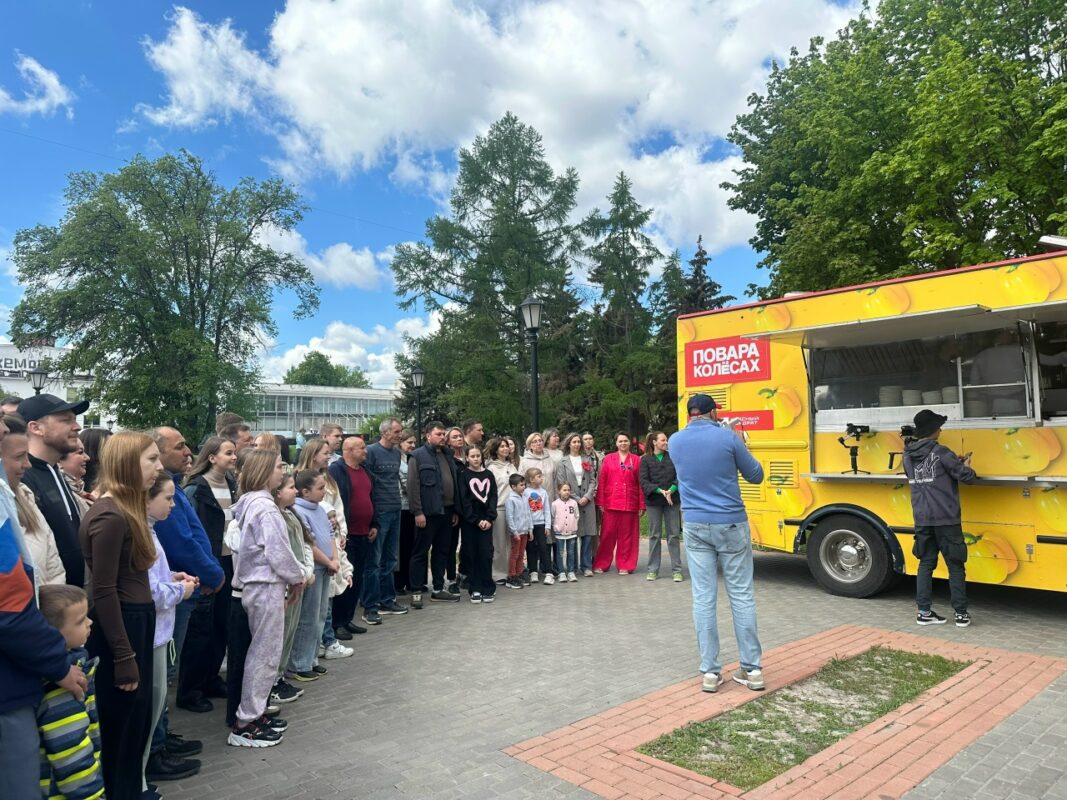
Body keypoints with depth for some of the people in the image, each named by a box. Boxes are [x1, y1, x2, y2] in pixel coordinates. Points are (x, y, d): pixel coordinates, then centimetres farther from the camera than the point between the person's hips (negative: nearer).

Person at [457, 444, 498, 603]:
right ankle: (475, 589, 8)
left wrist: (489, 519, -8)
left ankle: (487, 589, 6)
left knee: (486, 554, -3)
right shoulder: (464, 475, 1)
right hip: (470, 521, -2)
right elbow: (464, 500, -5)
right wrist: (476, 520, -11)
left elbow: (493, 497, 4)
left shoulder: (488, 474, 9)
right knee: (472, 555, 1)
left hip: (486, 520, 2)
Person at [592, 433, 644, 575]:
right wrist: (600, 502, -2)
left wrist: (642, 505, -1)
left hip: (630, 503, 0)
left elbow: (641, 483, 3)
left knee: (627, 535, 5)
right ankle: (601, 564, 14)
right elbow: (601, 481, 3)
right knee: (607, 533, 2)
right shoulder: (608, 459, 6)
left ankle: (625, 565, 15)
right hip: (611, 503, 0)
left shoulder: (637, 460, 5)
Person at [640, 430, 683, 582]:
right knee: (654, 535, 6)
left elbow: (679, 476, -2)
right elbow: (644, 481, -6)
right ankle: (653, 570, 15)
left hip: (672, 500, 1)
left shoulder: (672, 457, 5)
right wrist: (660, 491, -18)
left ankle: (676, 570, 9)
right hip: (653, 501, -1)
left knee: (674, 534, 3)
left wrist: (671, 490, -18)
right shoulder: (645, 459, 1)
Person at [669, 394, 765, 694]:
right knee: (742, 596, 8)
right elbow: (756, 476, 2)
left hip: (695, 527, 2)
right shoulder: (728, 438, -8)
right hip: (730, 525, -2)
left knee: (703, 598, 5)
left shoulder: (675, 442, 2)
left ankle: (710, 671, 9)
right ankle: (752, 668, 15)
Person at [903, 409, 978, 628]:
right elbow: (967, 476, -11)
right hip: (945, 519, -5)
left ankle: (924, 612, 11)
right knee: (955, 566, 6)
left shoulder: (908, 455, 7)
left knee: (926, 564, 11)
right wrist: (966, 466, 12)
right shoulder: (940, 452, -13)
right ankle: (961, 614, 10)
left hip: (922, 520, 5)